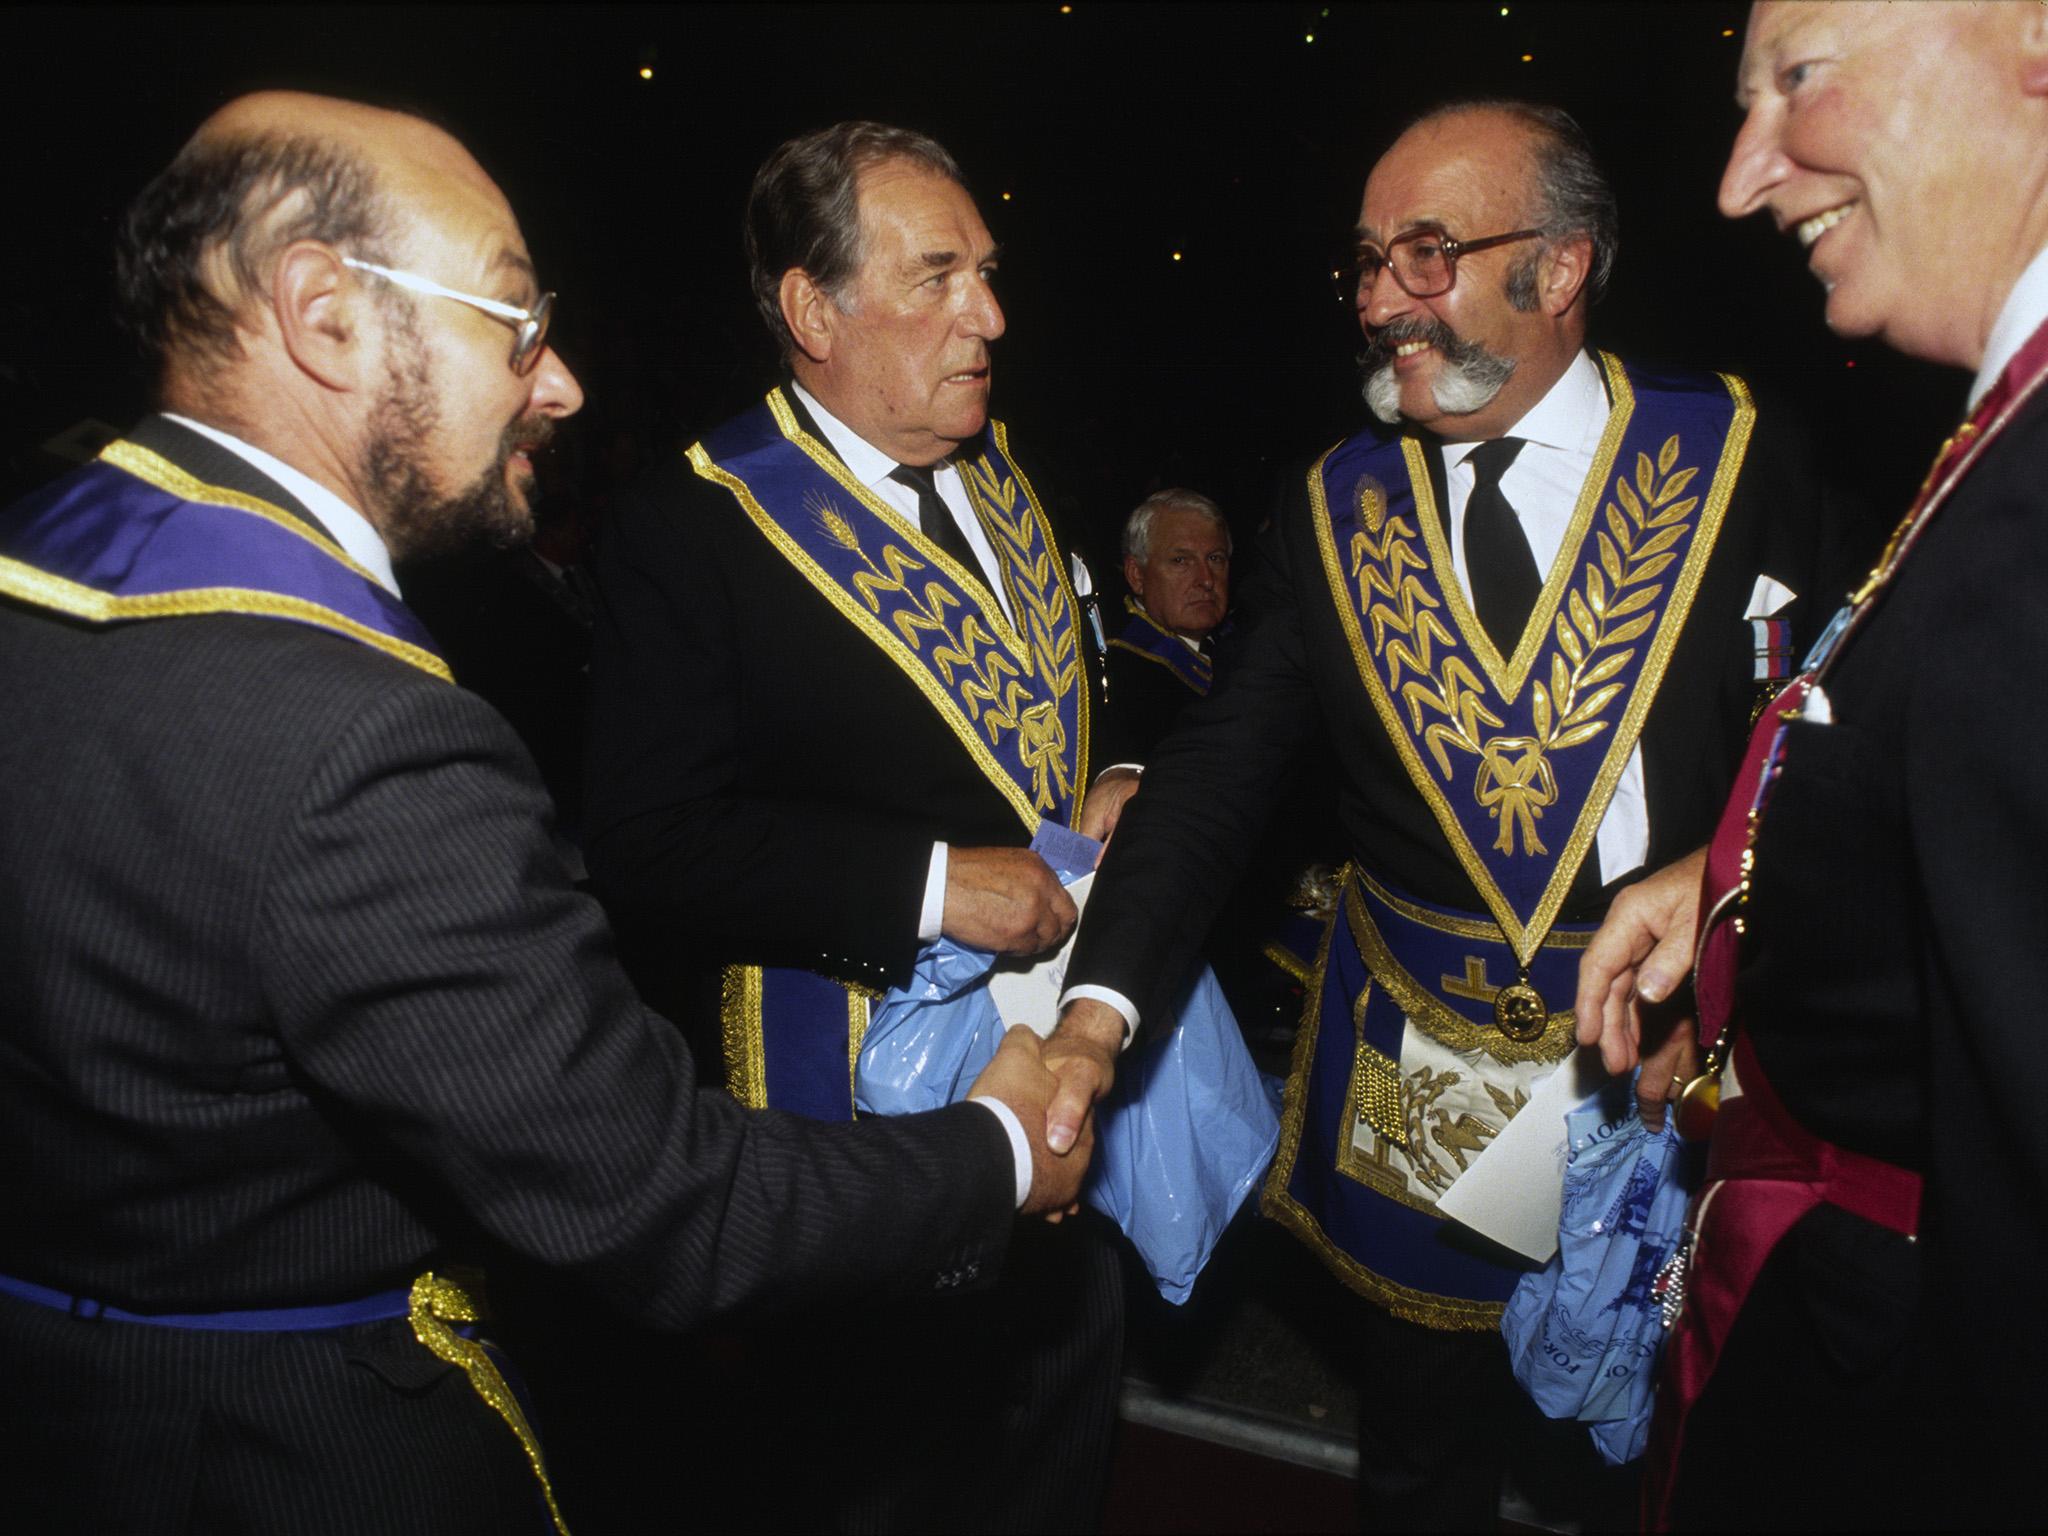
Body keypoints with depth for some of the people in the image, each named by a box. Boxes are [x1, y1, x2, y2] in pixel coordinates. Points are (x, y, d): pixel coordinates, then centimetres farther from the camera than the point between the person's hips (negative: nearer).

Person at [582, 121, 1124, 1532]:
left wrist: (1110, 794, -1)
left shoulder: (998, 466, 6)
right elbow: (652, 846, -21)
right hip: (863, 1090, -6)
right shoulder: (692, 528, -15)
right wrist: (928, 883, -26)